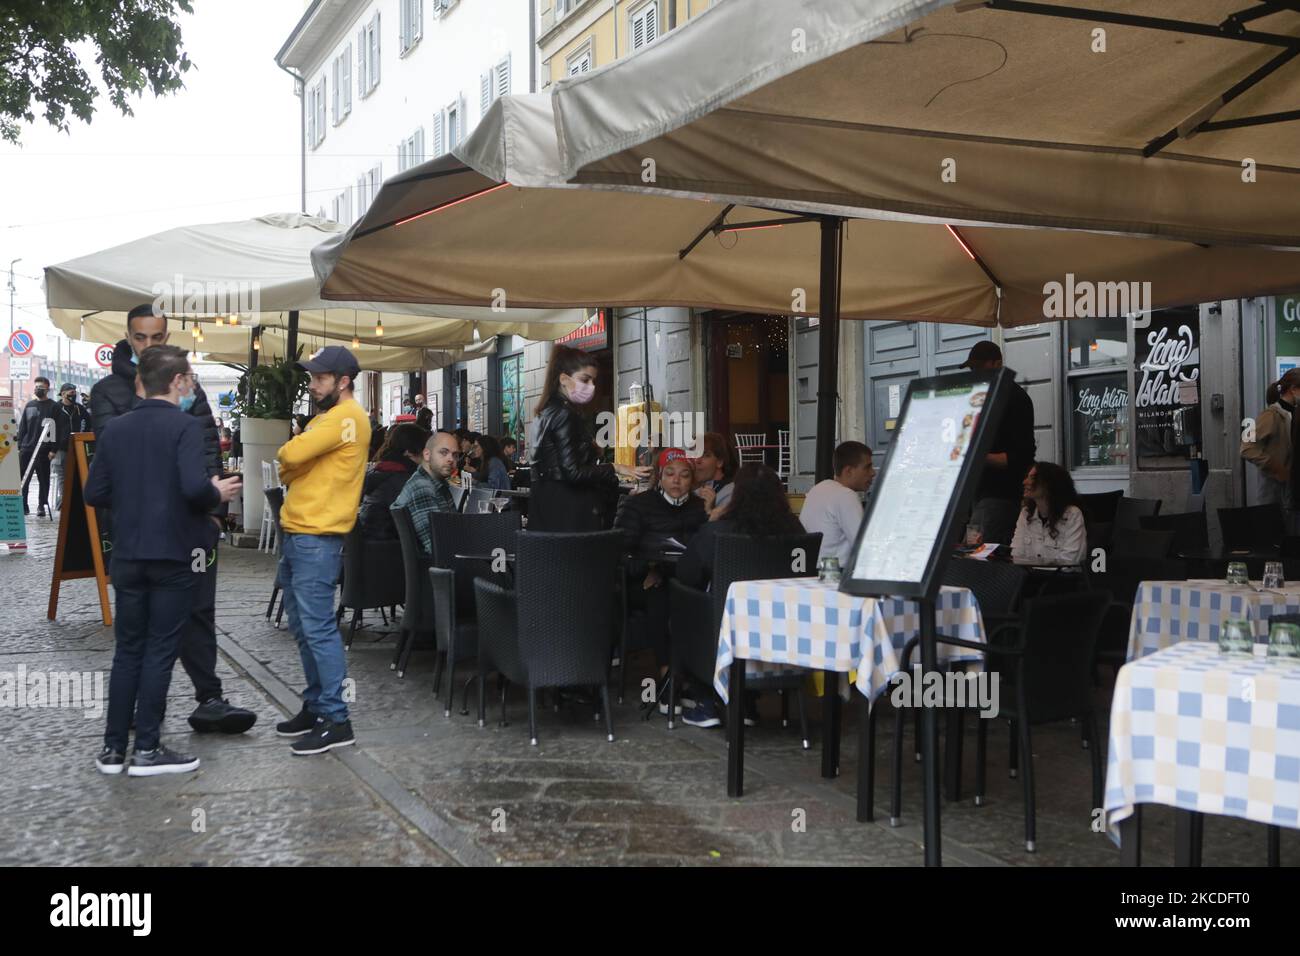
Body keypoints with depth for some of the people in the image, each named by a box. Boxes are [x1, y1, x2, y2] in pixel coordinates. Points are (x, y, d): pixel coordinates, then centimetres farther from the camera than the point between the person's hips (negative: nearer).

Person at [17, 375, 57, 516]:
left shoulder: (53, 407, 1)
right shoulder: (29, 405, 14)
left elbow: (56, 429, -5)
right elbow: (22, 427, 16)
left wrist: (53, 449, -12)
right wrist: (19, 446, 7)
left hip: (43, 450, -4)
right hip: (26, 449, 4)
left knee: (43, 479, 2)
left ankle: (42, 507, 9)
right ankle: (23, 506, 8)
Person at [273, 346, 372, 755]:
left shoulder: (347, 417, -13)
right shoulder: (328, 416, 20)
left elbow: (291, 454, -21)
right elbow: (296, 463, 18)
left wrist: (286, 455, 0)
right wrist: (292, 465, -3)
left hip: (316, 539, -10)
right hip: (295, 533, 10)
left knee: (318, 628, -9)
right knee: (304, 628, 14)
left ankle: (336, 721, -5)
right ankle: (315, 706, 24)